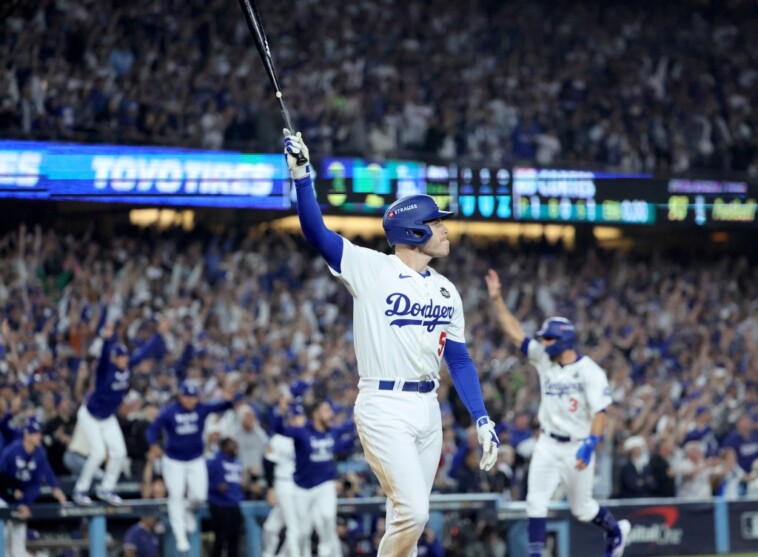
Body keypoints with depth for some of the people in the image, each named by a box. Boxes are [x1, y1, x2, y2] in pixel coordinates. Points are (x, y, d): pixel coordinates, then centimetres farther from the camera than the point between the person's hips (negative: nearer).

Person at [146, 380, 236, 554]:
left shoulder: (201, 409, -9)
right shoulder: (168, 412, -15)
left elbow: (219, 407, -20)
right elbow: (153, 429, -16)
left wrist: (228, 401, -43)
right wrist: (154, 446, -35)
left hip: (196, 460, 2)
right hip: (174, 461, -2)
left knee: (200, 496, -4)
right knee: (176, 497, -2)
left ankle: (189, 509, 33)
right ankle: (180, 537, 6)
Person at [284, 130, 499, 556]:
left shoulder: (446, 291, 12)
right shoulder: (372, 269, -6)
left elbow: (459, 360, 14)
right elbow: (316, 232, -16)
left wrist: (482, 420, 6)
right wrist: (301, 174, -28)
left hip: (428, 410, 6)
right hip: (384, 409, -6)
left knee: (406, 520, 9)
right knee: (412, 512, -16)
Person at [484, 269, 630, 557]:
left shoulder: (589, 371, -15)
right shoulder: (544, 359, 2)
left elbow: (600, 411, -19)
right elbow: (514, 332, 0)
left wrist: (590, 446, -31)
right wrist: (497, 299, -8)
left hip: (577, 446, -5)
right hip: (548, 444, 5)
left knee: (582, 508, 9)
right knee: (535, 500, -10)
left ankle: (616, 530, 38)